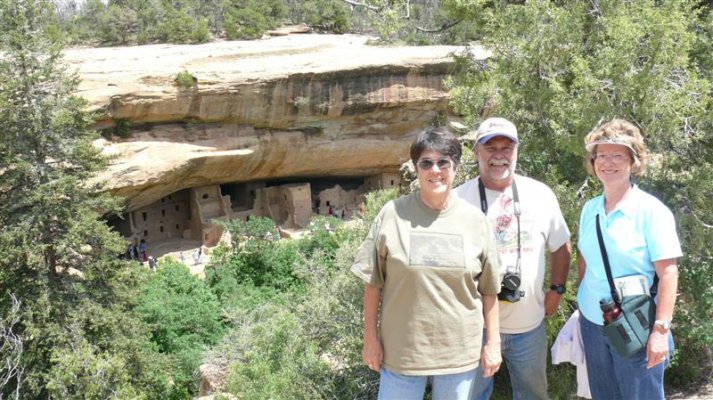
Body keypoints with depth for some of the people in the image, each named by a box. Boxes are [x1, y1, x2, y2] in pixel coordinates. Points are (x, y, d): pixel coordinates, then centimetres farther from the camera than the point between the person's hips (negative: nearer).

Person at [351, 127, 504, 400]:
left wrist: (493, 343, 4)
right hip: (401, 349, -1)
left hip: (460, 352, 2)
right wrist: (371, 339, -2)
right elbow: (373, 283, -2)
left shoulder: (475, 219, -1)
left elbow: (489, 289, 4)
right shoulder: (393, 214, -6)